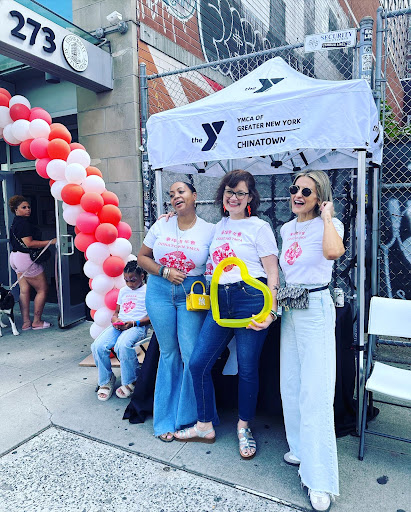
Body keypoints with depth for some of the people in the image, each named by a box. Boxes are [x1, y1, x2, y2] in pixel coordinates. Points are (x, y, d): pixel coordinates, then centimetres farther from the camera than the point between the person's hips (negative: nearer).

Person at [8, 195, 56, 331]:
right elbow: (29, 243, -23)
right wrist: (50, 242, -22)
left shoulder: (15, 223, 16)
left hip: (15, 257, 10)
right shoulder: (24, 223, -16)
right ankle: (37, 322, 6)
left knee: (24, 290, 10)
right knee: (42, 290, 0)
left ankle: (26, 322, 13)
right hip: (25, 258, -10)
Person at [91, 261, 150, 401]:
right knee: (98, 345, -20)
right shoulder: (123, 291, 25)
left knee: (122, 345, -37)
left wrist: (133, 323, -16)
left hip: (137, 326, -6)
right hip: (119, 325, 6)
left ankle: (130, 382, -13)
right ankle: (106, 381, 2)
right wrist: (115, 320, 1)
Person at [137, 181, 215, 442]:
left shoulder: (209, 230, -1)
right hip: (160, 291, 2)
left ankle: (189, 418, 17)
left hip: (192, 294, -1)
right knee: (169, 352, 8)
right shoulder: (161, 225, 5)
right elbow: (142, 257, 9)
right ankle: (166, 420, 23)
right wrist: (164, 271, -6)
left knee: (192, 354, -6)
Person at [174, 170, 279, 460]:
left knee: (248, 368, 4)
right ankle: (205, 426, 25)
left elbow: (272, 272, -6)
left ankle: (244, 428, 30)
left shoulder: (259, 227, -1)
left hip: (251, 298, -6)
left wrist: (271, 311, -18)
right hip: (220, 301, 6)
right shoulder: (220, 226, 16)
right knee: (198, 363, 4)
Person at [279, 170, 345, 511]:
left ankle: (320, 481, 6)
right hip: (288, 308, 8)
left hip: (315, 308, -7)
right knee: (290, 385, 16)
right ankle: (301, 448, 36)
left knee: (315, 391, -6)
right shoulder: (286, 229, 11)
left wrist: (327, 215, -20)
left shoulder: (329, 225, -10)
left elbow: (333, 252, -34)